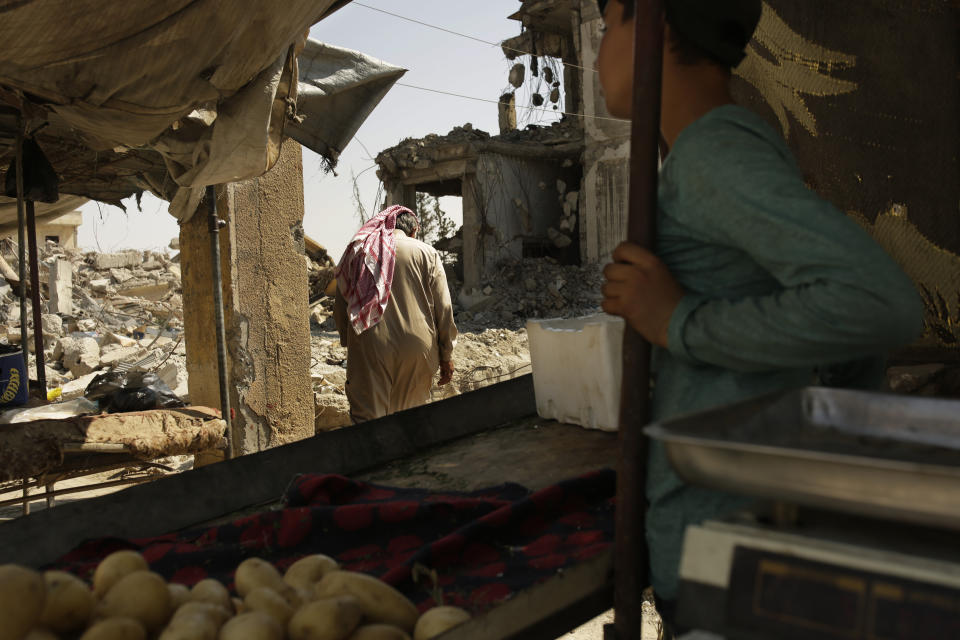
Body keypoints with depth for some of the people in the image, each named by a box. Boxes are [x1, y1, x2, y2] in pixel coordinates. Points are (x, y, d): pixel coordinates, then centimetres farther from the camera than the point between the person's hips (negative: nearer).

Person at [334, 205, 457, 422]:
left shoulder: (356, 251, 11)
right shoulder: (427, 254, 6)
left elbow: (340, 308, 13)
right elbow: (443, 309, 4)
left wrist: (349, 343, 22)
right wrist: (446, 356, 9)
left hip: (369, 348, 0)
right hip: (417, 347, 0)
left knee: (368, 418, 2)